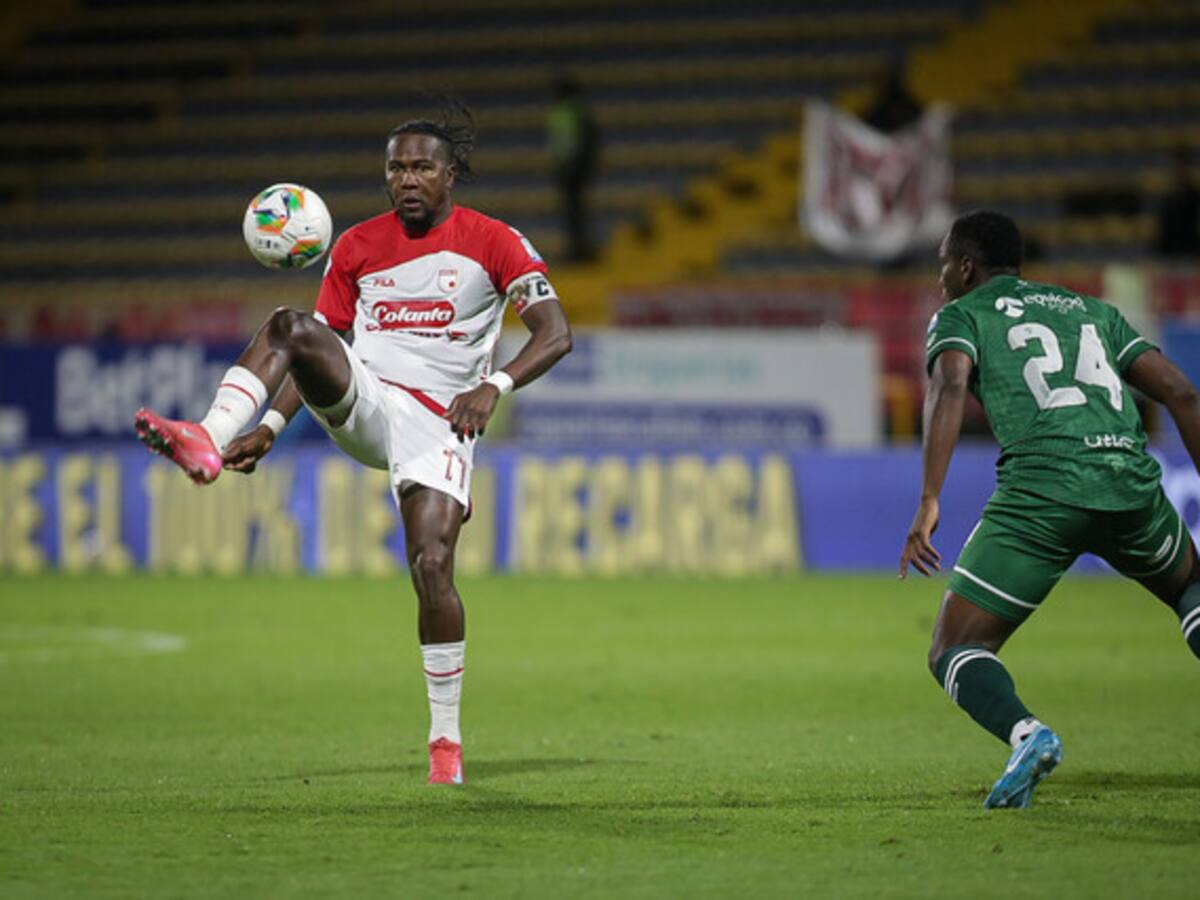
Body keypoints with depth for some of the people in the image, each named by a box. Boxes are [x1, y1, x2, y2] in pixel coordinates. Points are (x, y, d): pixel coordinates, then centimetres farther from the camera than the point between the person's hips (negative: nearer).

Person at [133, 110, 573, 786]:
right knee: (289, 327, -24)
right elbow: (320, 349, 15)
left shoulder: (493, 243, 0)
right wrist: (270, 429, 3)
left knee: (432, 565, -17)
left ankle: (447, 737, -3)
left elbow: (555, 334, -6)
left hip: (436, 421, -3)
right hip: (361, 401, 3)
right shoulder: (357, 247, 11)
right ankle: (208, 441, -44)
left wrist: (494, 386, -24)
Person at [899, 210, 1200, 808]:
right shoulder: (1091, 310, 29)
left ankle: (1024, 732, -26)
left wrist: (929, 502, -15)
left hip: (1040, 489, -4)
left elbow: (949, 387, -7)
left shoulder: (960, 315, 16)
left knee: (953, 653, 5)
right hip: (1131, 482, 4)